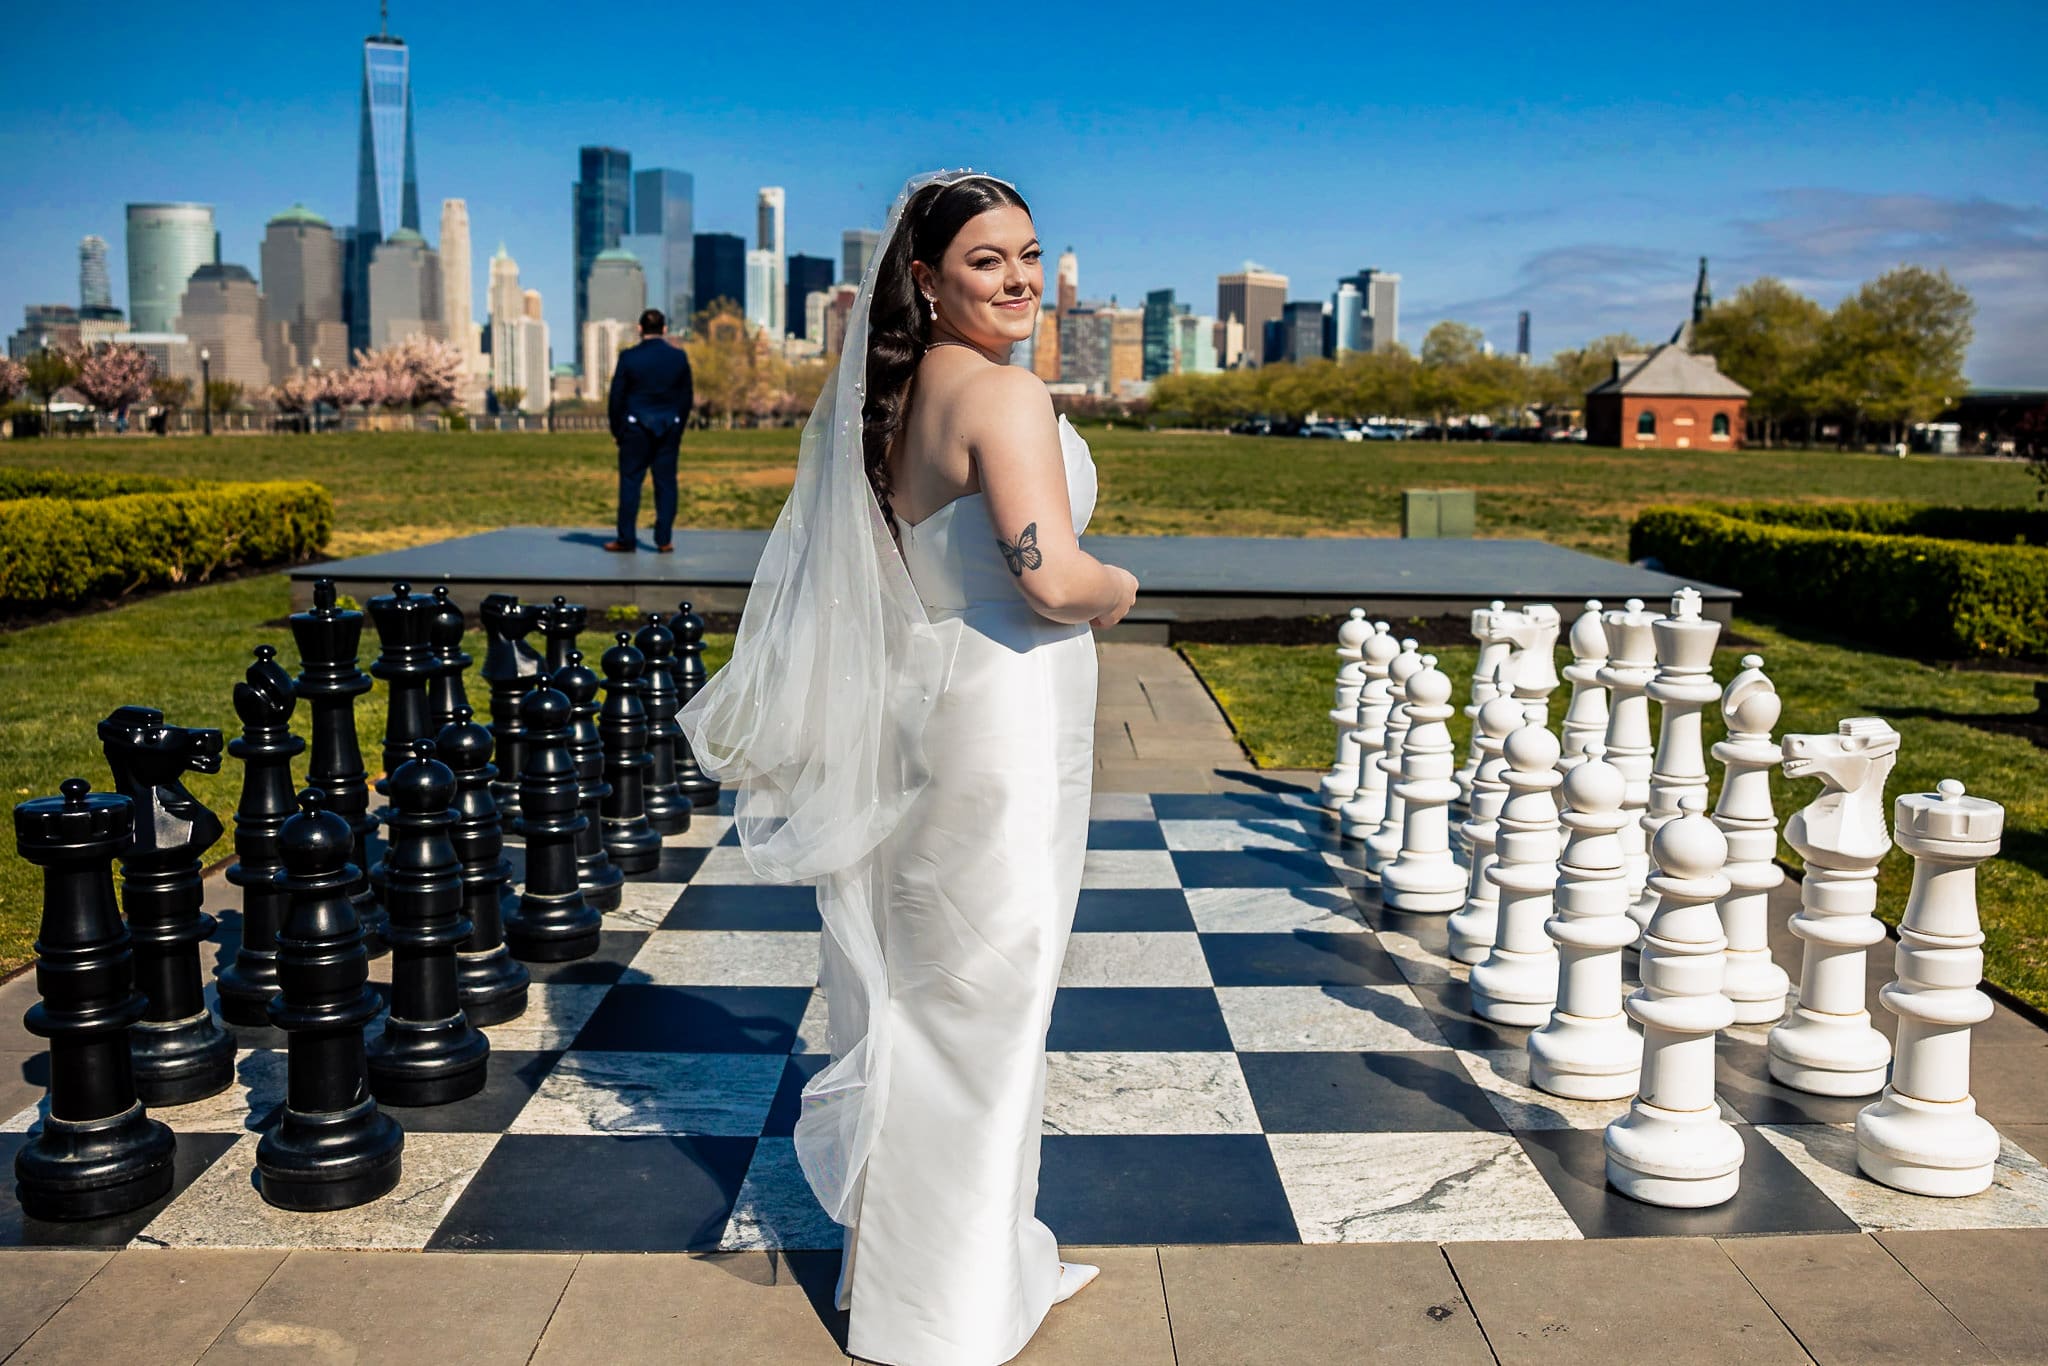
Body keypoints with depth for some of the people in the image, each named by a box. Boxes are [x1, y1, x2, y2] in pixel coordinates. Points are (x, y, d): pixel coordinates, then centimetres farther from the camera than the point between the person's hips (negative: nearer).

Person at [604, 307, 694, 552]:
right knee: (666, 482, 5)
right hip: (669, 428, 2)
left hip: (636, 428, -2)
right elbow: (687, 397, 7)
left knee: (630, 481, 3)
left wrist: (616, 430, 8)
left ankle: (627, 539, 4)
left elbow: (616, 397, -2)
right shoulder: (679, 357, 1)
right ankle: (664, 539, 5)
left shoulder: (628, 357, -6)